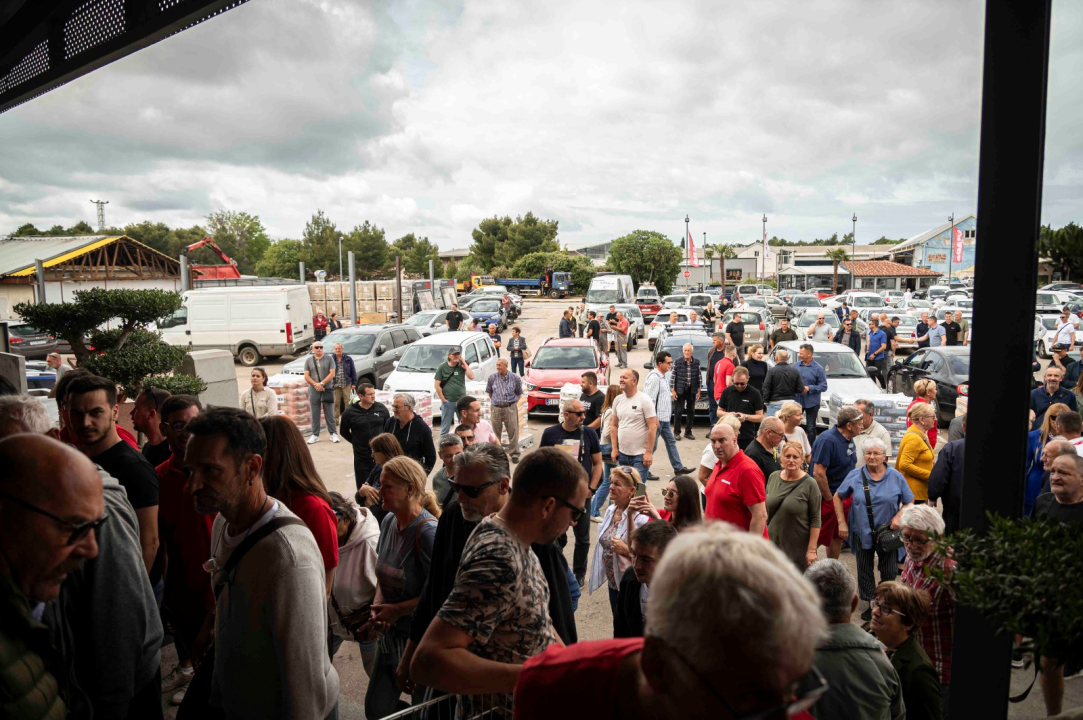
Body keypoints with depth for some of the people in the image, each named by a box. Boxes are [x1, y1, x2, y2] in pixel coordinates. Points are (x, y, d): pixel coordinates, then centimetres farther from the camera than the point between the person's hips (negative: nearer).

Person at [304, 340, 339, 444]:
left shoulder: (329, 359, 3)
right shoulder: (308, 361, 9)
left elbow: (332, 374, -5)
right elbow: (306, 376, 3)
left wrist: (322, 383, -14)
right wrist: (316, 384, -12)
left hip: (328, 390, -2)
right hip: (313, 391, 2)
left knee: (330, 413, 2)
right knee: (314, 414, 4)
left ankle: (333, 434, 8)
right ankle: (315, 435, 11)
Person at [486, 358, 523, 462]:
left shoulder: (515, 378, -2)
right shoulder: (492, 377, 1)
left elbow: (519, 393, 10)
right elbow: (489, 392, 15)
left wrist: (514, 402, 3)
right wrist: (494, 401, 10)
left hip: (510, 408, -1)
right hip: (496, 408, 1)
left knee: (513, 431, -2)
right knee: (496, 431, 7)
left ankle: (514, 454, 7)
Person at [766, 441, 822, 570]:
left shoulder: (809, 484, -10)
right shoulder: (773, 477, 3)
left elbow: (815, 520, -9)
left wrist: (811, 549, -11)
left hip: (799, 548, -4)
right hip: (773, 542, 4)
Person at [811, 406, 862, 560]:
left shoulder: (849, 440, 7)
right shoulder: (827, 440, -21)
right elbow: (818, 473, -25)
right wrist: (830, 500, -19)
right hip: (827, 498, -9)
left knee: (838, 536, 18)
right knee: (819, 538, -1)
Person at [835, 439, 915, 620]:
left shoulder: (896, 477, -3)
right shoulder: (855, 476, -3)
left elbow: (909, 502, 4)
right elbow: (837, 497, 4)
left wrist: (899, 516, -14)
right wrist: (842, 522, -2)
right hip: (862, 532, 1)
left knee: (890, 571, 9)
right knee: (865, 571, 11)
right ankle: (871, 604, 27)